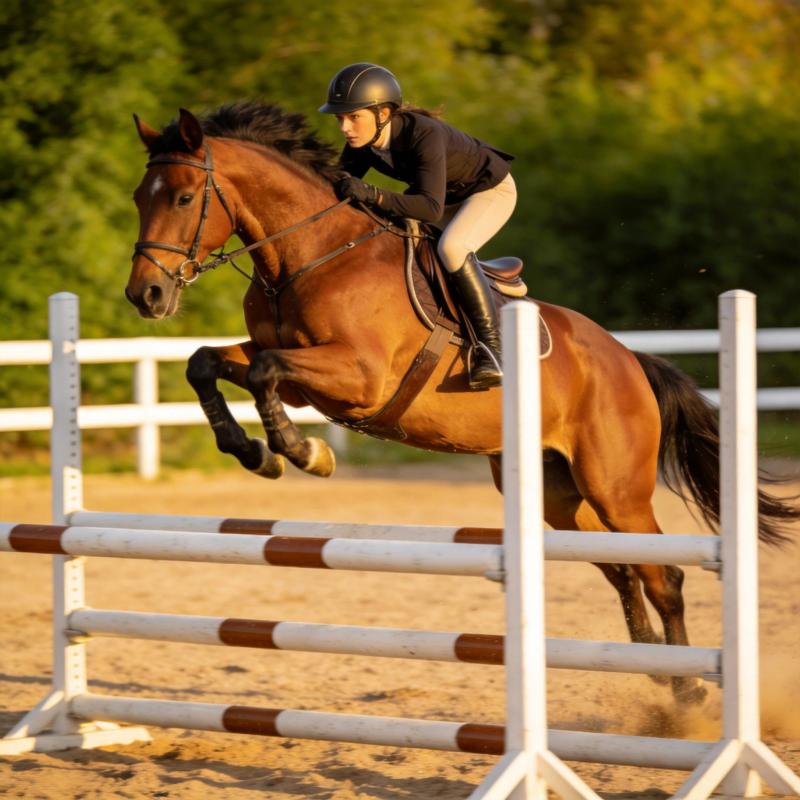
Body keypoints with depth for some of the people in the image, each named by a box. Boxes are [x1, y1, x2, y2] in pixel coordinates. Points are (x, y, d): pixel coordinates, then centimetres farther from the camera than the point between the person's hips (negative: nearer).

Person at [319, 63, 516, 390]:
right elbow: (338, 191, -7)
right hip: (446, 192, 8)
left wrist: (374, 195, -56)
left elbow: (432, 208, -46)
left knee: (451, 247, -33)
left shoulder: (425, 134, -39)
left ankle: (492, 347, -26)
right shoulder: (362, 142, -18)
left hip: (490, 190, -8)